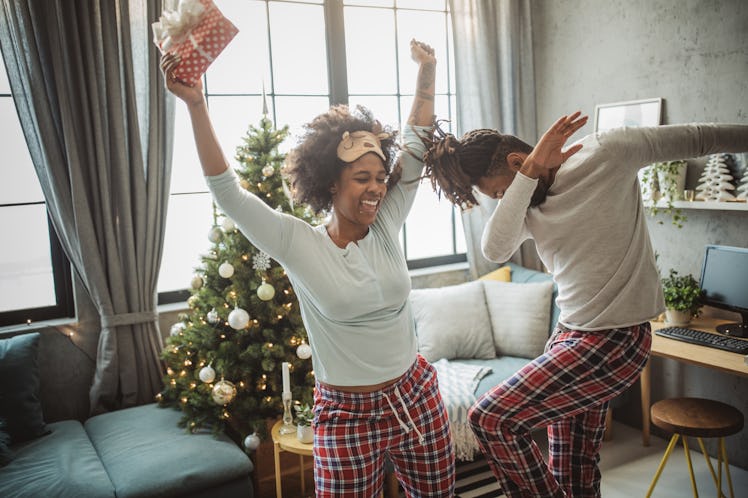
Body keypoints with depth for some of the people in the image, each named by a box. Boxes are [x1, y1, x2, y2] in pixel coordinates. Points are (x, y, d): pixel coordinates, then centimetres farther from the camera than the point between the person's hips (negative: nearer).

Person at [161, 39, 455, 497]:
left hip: (418, 402, 4)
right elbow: (227, 190, -17)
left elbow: (417, 147, 3)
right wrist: (196, 105, -24)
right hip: (348, 417, -4)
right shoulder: (298, 245, -11)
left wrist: (428, 72, 3)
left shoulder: (386, 228, -1)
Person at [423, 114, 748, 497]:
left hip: (614, 339, -7)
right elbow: (494, 250, -14)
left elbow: (698, 138, -1)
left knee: (490, 419, -14)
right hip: (569, 336, 7)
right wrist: (531, 171, -20)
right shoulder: (527, 206, 6)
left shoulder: (606, 153, -10)